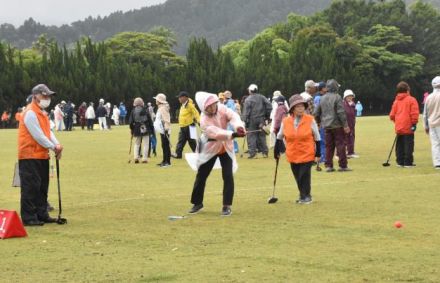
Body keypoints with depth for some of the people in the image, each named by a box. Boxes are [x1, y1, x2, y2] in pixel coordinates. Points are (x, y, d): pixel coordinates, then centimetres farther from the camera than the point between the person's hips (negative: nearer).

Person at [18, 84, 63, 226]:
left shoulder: (42, 112, 16)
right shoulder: (30, 113, -16)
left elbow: (48, 131, 13)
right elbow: (38, 135, -20)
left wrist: (57, 144, -4)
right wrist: (53, 147, -12)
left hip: (42, 156, 10)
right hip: (30, 156, -10)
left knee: (42, 187, 13)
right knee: (31, 187, -8)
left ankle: (41, 214, 21)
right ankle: (29, 218, -6)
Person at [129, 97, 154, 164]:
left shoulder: (133, 111, -2)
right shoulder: (145, 110, -5)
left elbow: (130, 122, -1)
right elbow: (150, 121, -3)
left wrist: (132, 129, 12)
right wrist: (152, 129, 4)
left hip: (137, 130, 2)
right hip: (145, 130, -2)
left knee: (137, 144, 15)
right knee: (145, 144, 4)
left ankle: (136, 157, 2)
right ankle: (144, 158, -1)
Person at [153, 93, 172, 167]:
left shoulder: (163, 108, -15)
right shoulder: (160, 108, 18)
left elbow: (166, 120, -21)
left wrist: (166, 129, -25)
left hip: (164, 130, -11)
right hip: (162, 130, 11)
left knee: (166, 146, -9)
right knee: (164, 146, 14)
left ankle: (168, 162, -8)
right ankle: (164, 161, 20)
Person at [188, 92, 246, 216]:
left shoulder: (221, 108, -16)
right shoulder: (204, 121, -29)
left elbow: (233, 116, -31)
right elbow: (216, 133, -43)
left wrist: (238, 126, -54)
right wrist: (233, 134, -58)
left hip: (225, 147, 2)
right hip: (210, 149, -2)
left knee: (228, 176, -7)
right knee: (201, 176, 6)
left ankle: (226, 206, 1)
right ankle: (197, 203, 25)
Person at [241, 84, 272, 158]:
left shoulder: (248, 99, -6)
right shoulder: (262, 98, 7)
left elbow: (246, 111, -10)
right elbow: (269, 106, 3)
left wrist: (244, 121, -7)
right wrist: (267, 116, 10)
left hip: (252, 120, -4)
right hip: (261, 120, 4)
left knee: (251, 136, -2)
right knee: (262, 136, 12)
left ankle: (252, 153, -8)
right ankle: (265, 152, 13)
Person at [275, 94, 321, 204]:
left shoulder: (310, 120, -7)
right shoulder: (286, 121, -3)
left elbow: (317, 138, 0)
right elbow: (279, 137, 12)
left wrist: (318, 153, -1)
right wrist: (276, 151, 13)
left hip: (307, 154, -3)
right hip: (293, 155, 3)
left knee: (304, 175, -5)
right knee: (297, 176, 10)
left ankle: (306, 196, 12)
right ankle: (302, 195, 27)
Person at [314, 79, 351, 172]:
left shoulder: (323, 98, 8)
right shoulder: (337, 97, -10)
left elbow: (316, 113, 13)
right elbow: (341, 112, -14)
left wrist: (318, 122, 26)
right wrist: (345, 125, -11)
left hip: (326, 126, 6)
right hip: (337, 125, -6)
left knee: (328, 146, 9)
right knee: (340, 145, -1)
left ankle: (328, 165, 9)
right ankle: (343, 165, -1)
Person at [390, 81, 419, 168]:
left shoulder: (396, 101, 10)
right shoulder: (411, 100, -4)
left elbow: (392, 115, 10)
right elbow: (414, 113, -13)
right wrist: (414, 123, -8)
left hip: (398, 127, 5)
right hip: (408, 128, -5)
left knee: (399, 145, 11)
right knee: (408, 145, -4)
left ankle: (400, 162, 13)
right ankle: (408, 162, -6)